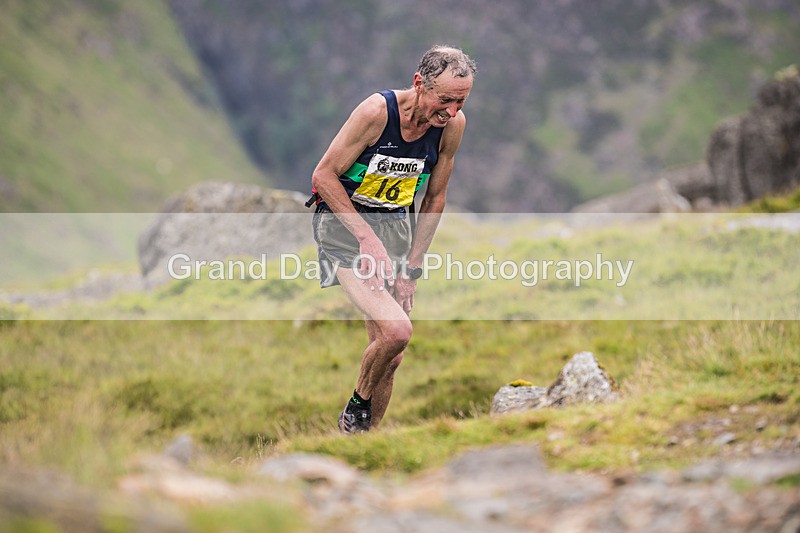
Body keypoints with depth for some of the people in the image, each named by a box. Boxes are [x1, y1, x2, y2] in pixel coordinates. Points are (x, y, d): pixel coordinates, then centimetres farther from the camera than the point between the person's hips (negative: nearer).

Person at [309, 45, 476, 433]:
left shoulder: (453, 125, -7)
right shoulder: (376, 111, -23)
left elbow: (434, 200, 5)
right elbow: (324, 175, -15)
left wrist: (411, 269, 2)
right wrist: (368, 240, -19)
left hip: (395, 225, 6)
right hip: (344, 222, -6)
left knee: (390, 357, 5)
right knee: (396, 331, -24)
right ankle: (357, 406, 2)